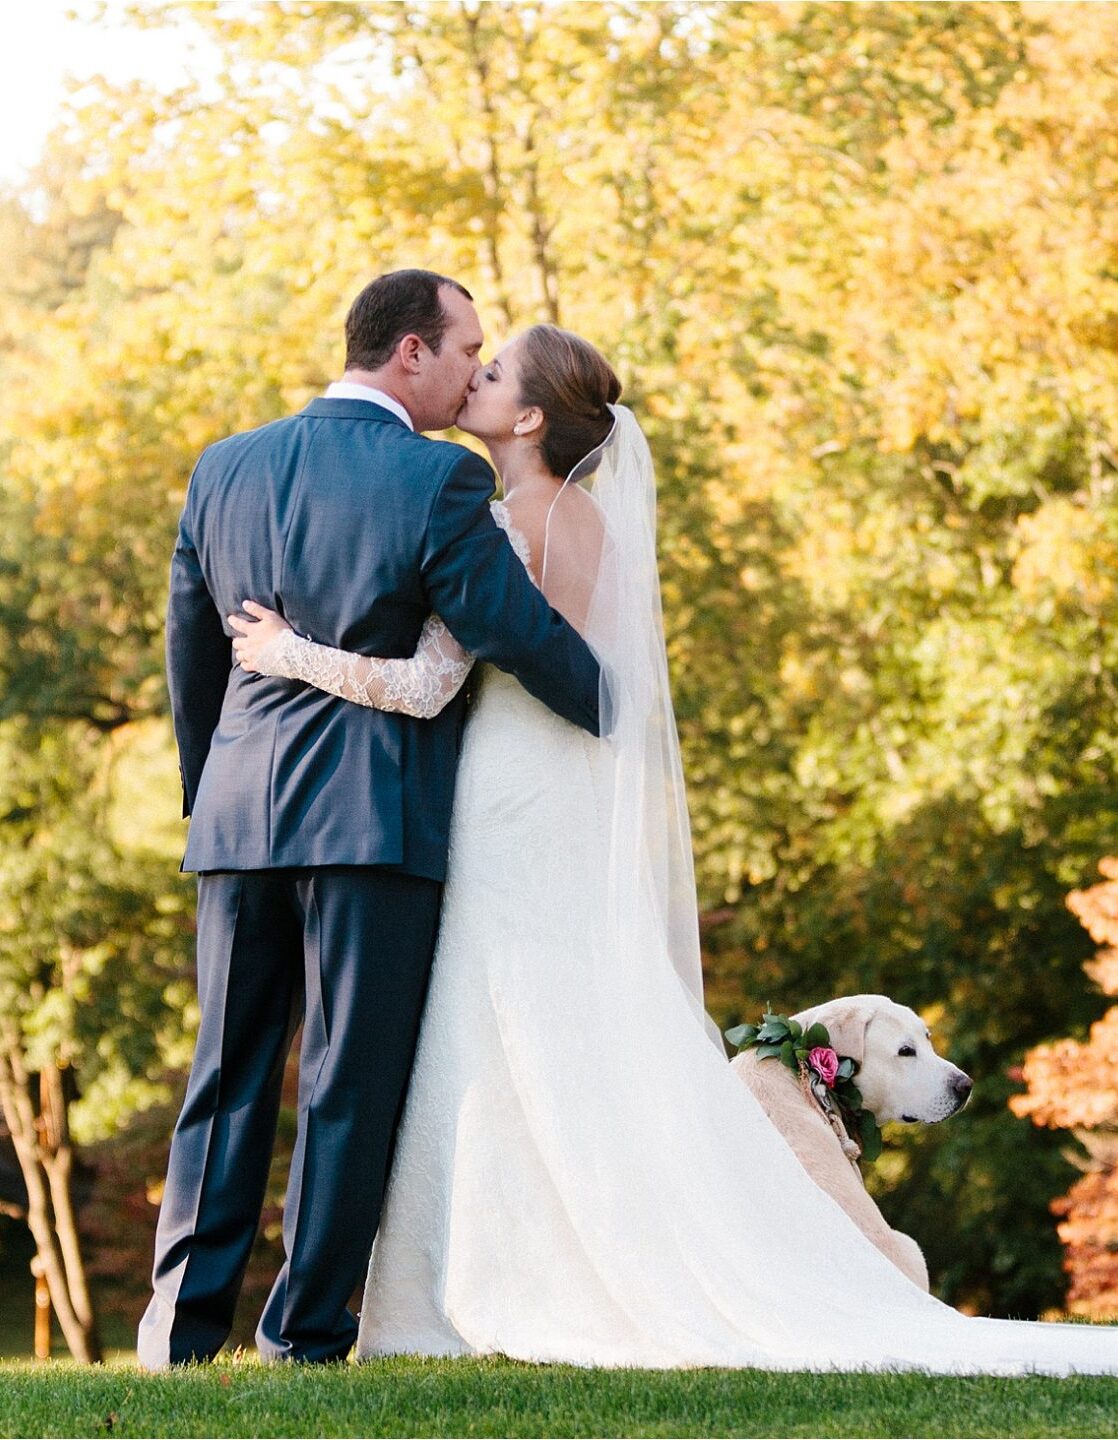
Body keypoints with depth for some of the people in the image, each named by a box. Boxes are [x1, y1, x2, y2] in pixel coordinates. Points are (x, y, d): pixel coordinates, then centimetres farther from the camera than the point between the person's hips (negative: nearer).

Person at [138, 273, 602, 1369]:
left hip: (238, 815, 5)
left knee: (228, 1073, 12)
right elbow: (521, 633, -9)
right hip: (374, 817, -5)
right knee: (352, 1080, 2)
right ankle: (305, 1337, 4)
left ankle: (182, 1323, 11)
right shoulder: (439, 481, -10)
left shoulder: (225, 468, 9)